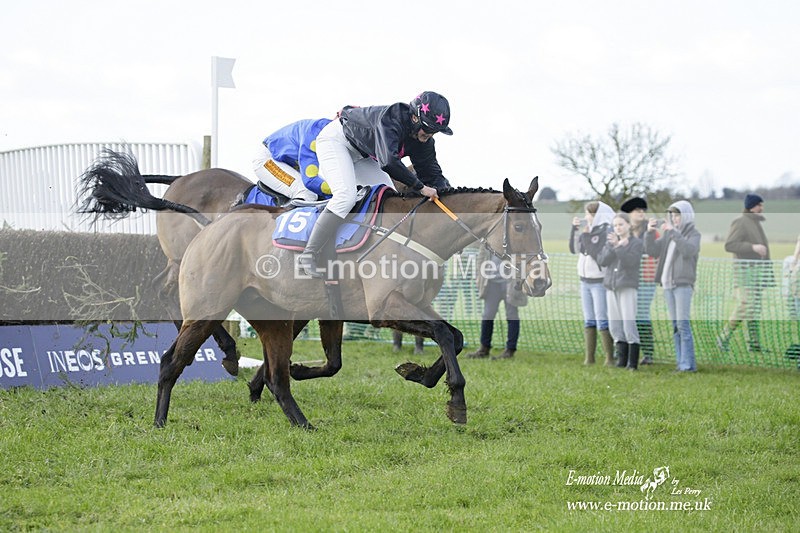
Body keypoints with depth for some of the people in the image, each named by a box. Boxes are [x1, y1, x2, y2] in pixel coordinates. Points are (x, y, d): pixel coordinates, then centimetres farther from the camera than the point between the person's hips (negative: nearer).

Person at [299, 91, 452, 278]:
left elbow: (432, 173, -4)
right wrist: (420, 187, -43)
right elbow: (389, 163, -49)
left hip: (359, 155, 9)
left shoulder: (424, 141, -11)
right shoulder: (391, 119, -37)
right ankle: (308, 256, -26)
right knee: (346, 195, -28)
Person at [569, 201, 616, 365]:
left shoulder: (607, 232, -13)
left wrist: (586, 236, -19)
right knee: (589, 320, 8)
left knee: (602, 320, -9)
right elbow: (574, 249, 13)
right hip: (585, 281, 8)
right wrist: (574, 228, 4)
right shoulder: (588, 229, 10)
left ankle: (610, 357, -4)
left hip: (601, 282, -8)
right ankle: (589, 357, 11)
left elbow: (599, 255, -21)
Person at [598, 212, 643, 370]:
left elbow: (630, 261, -14)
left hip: (628, 287, -5)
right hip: (611, 286, 5)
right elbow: (601, 261, 1)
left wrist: (618, 246, -18)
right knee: (615, 325, 5)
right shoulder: (610, 242, 13)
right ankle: (621, 359, 13)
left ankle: (633, 361, -7)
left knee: (629, 323, -10)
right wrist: (613, 245, -11)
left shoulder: (637, 243, 1)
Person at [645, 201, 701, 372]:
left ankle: (688, 364, -12)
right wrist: (650, 233, -5)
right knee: (675, 326, 6)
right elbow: (652, 251, 10)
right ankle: (681, 363, 8)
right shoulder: (668, 235, 15)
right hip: (668, 284, 6)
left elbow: (689, 250, -22)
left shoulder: (693, 234, -1)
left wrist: (673, 232, -27)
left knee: (683, 324, -12)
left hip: (683, 284, -6)